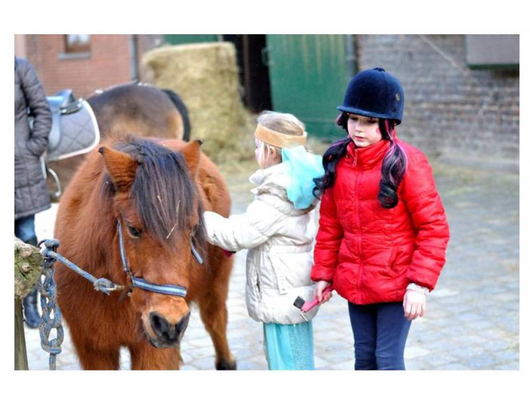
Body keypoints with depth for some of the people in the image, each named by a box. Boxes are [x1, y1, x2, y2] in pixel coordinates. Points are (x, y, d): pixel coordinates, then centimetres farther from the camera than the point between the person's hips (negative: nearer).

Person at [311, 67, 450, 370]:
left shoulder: (407, 162, -13)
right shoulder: (339, 162, 5)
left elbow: (434, 227, -12)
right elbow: (330, 224, 11)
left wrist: (421, 283, -17)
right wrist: (324, 273, 8)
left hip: (396, 284, -5)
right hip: (355, 283, 5)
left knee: (389, 359, -2)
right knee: (365, 357, 16)